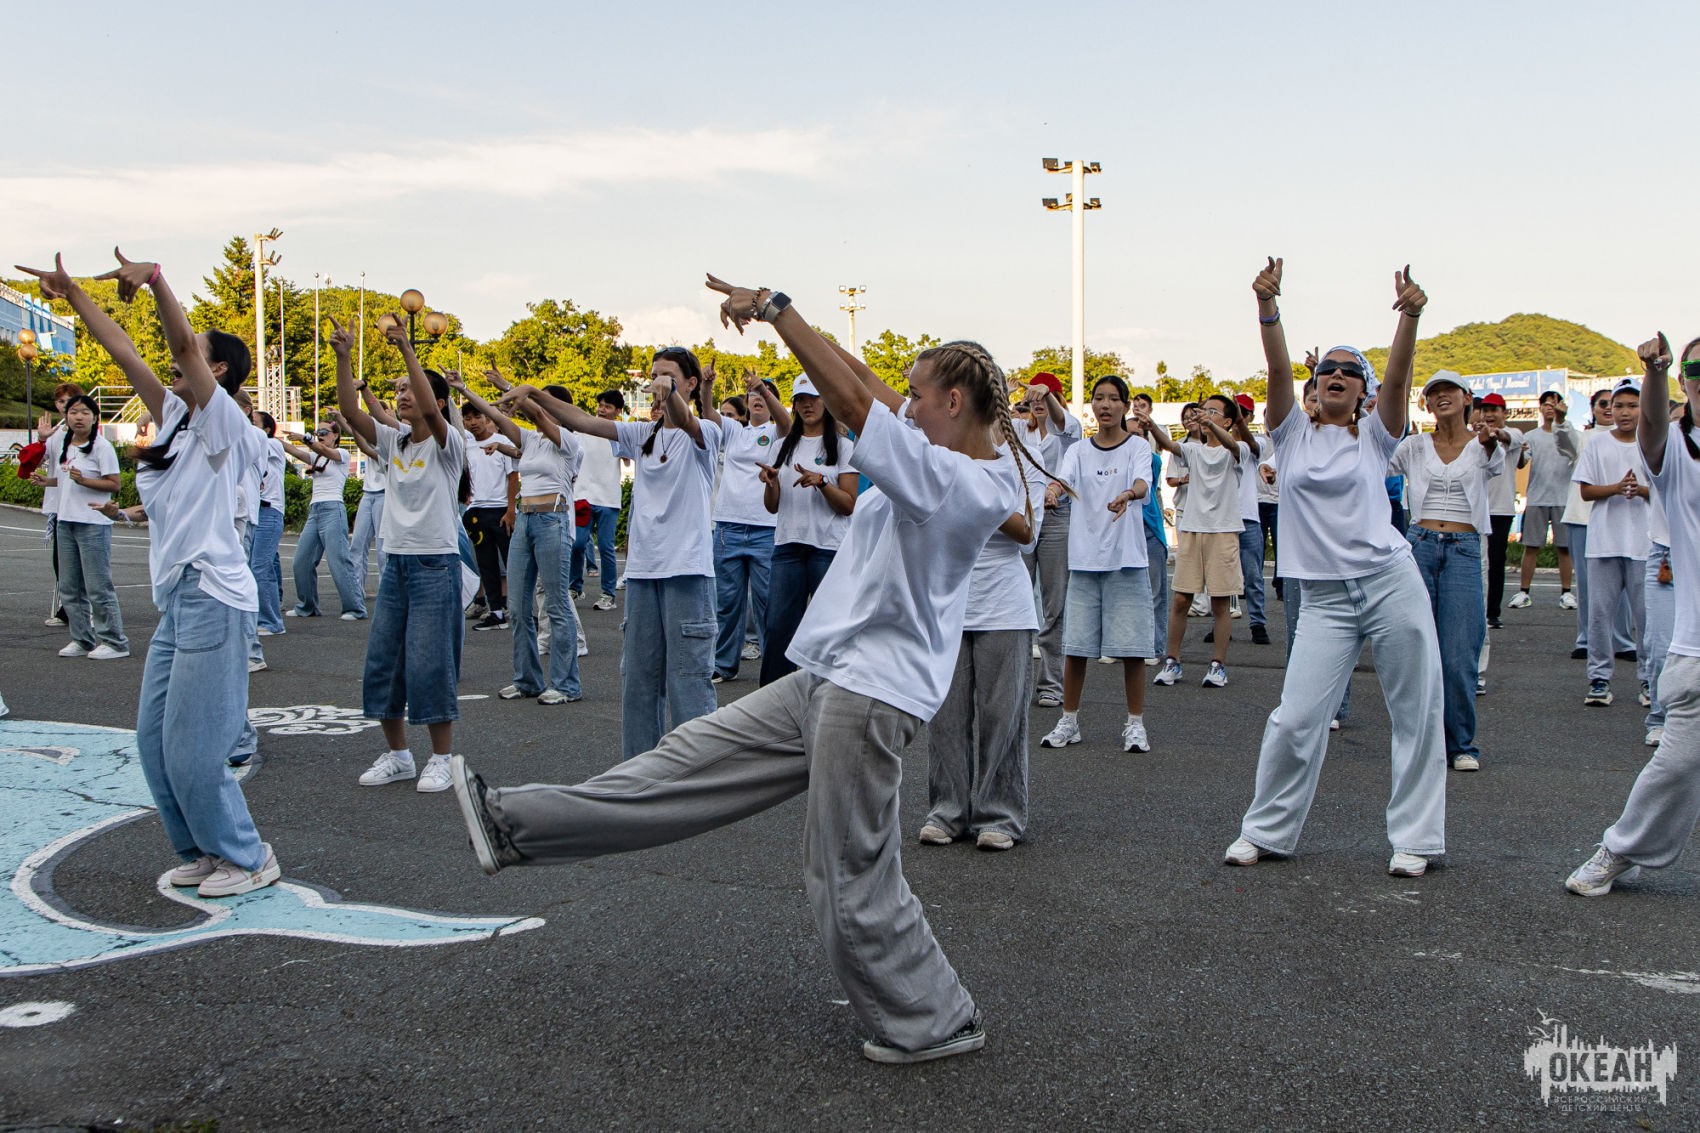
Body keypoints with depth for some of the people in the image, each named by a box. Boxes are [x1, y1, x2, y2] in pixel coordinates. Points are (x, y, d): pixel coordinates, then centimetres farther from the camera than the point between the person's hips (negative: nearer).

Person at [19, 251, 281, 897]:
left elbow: (183, 342, -22)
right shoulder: (172, 417, 15)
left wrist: (154, 279, -32)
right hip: (177, 599, 9)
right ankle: (202, 852, 24)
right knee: (153, 738, 11)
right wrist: (72, 292, 17)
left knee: (193, 747, -5)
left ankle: (248, 858, 10)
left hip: (212, 596, -9)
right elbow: (123, 351, 17)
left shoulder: (219, 419, -8)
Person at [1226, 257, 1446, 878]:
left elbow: (1398, 377, -10)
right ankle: (1266, 830, 13)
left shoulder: (1373, 436, 7)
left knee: (1417, 715, 4)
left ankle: (1414, 838, 18)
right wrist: (1267, 304, -21)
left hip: (1391, 583, 1)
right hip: (1325, 598, 0)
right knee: (1295, 720, -4)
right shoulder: (1293, 433, 7)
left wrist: (1410, 315, -25)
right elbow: (1278, 367, -7)